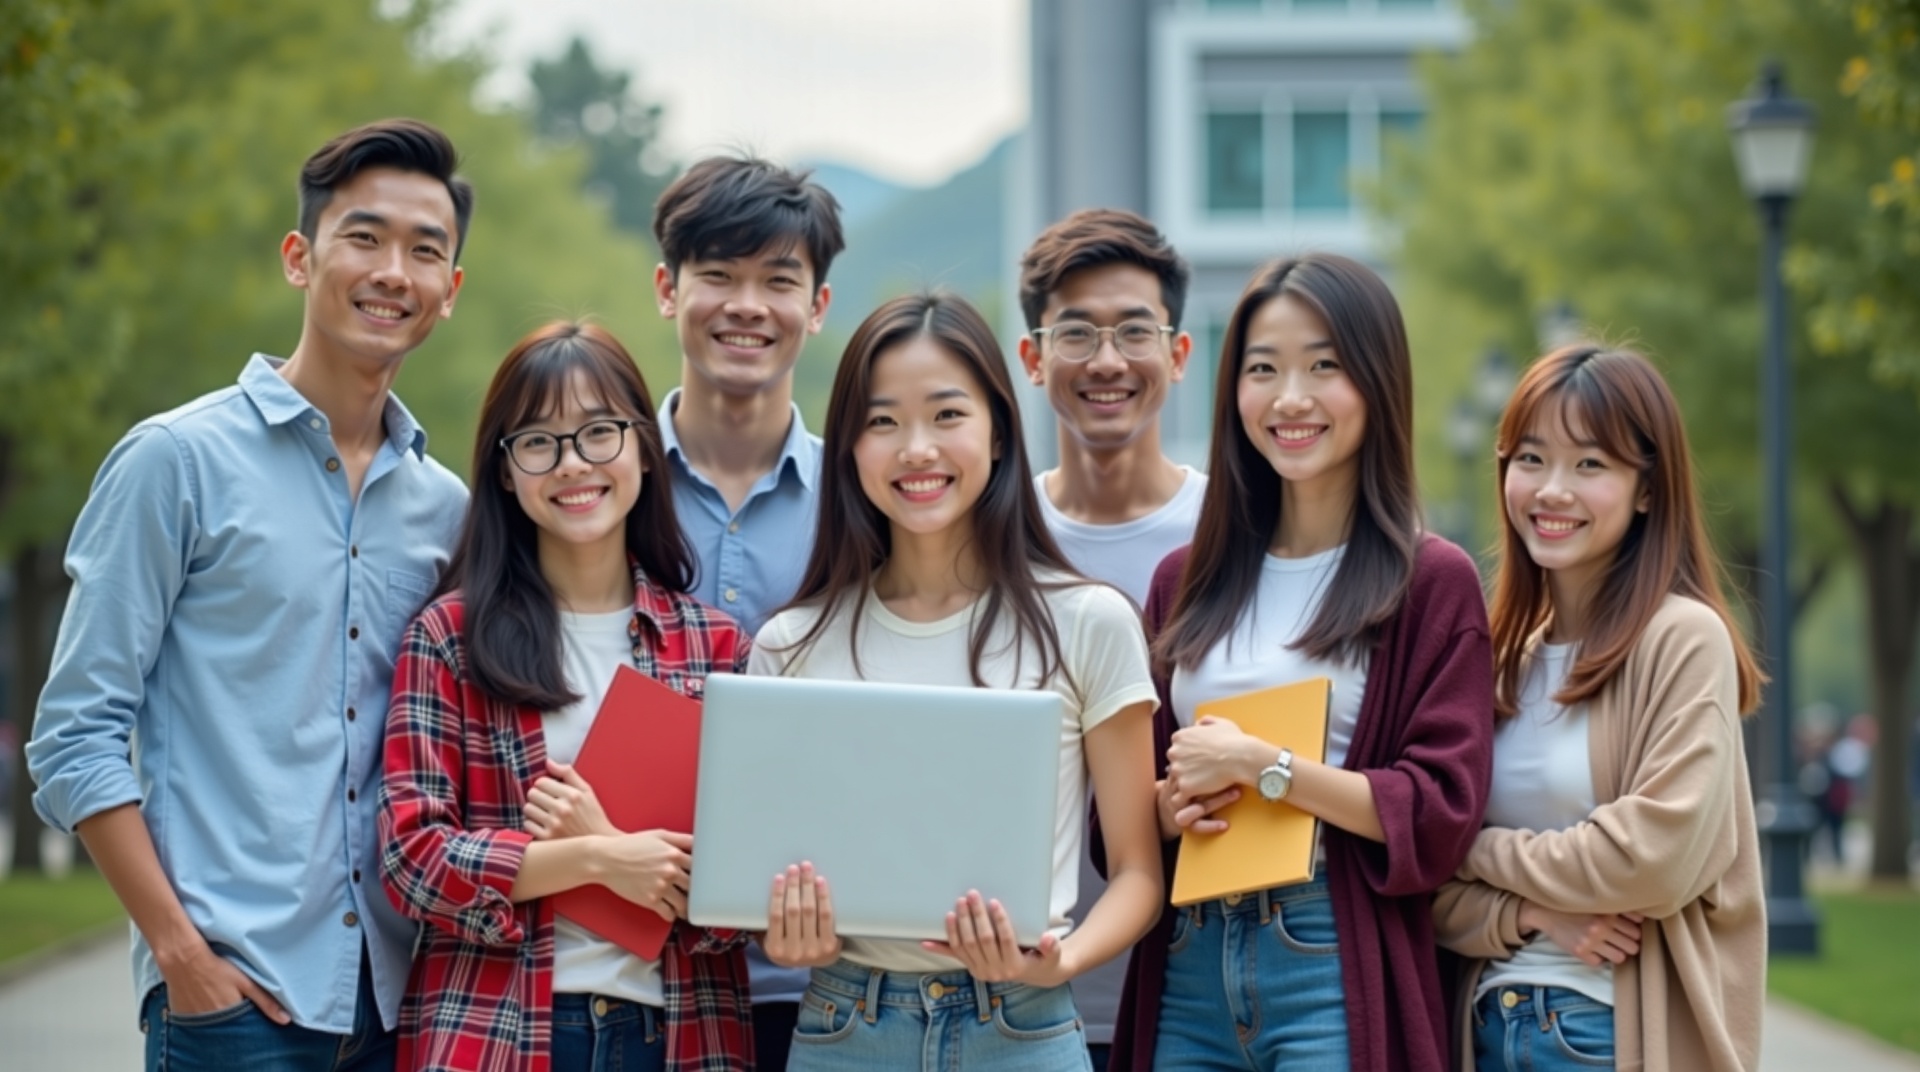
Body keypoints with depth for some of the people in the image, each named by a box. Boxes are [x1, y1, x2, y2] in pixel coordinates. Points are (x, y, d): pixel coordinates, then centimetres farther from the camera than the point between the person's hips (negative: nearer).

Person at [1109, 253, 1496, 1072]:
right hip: (1185, 971, 4)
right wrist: (1170, 806, -6)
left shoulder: (1431, 582, -2)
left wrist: (1262, 767, -14)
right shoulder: (1184, 582, 12)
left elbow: (1441, 815, -9)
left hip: (1336, 973, -4)